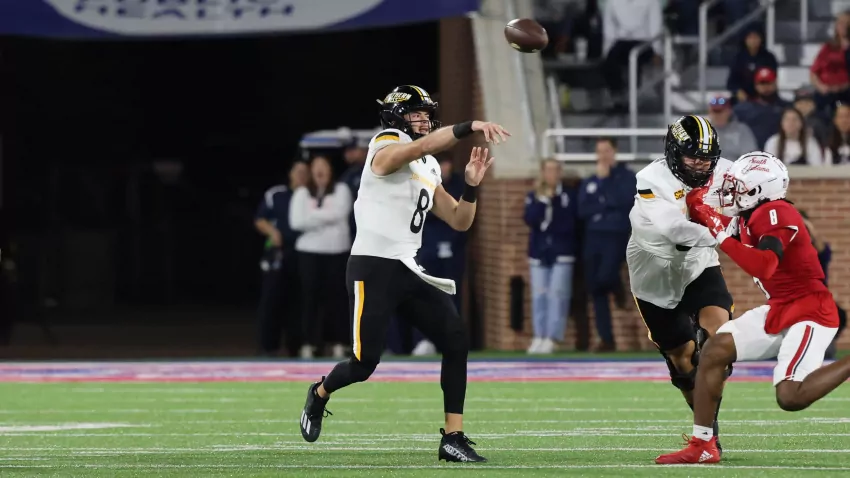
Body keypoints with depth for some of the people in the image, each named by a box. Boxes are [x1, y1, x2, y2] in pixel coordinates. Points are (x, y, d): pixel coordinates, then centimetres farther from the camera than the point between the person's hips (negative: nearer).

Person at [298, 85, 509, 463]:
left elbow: (460, 222, 16)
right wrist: (469, 127, -42)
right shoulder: (386, 150, -8)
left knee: (456, 342, -6)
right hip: (373, 268, -8)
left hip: (408, 271, 8)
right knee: (363, 364, -6)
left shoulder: (428, 171, 16)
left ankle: (453, 438, -4)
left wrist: (471, 186, -1)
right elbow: (421, 146, -31)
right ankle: (320, 393, 28)